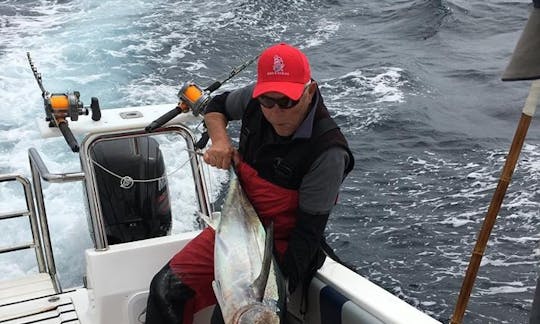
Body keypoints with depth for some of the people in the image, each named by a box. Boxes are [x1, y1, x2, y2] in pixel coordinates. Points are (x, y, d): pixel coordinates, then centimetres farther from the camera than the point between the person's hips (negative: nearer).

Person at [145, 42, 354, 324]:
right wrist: (220, 140, -6)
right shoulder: (255, 99, -8)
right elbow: (217, 105, 15)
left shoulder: (327, 152, -25)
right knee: (166, 289, -3)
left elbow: (309, 230, -21)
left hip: (281, 247, -6)